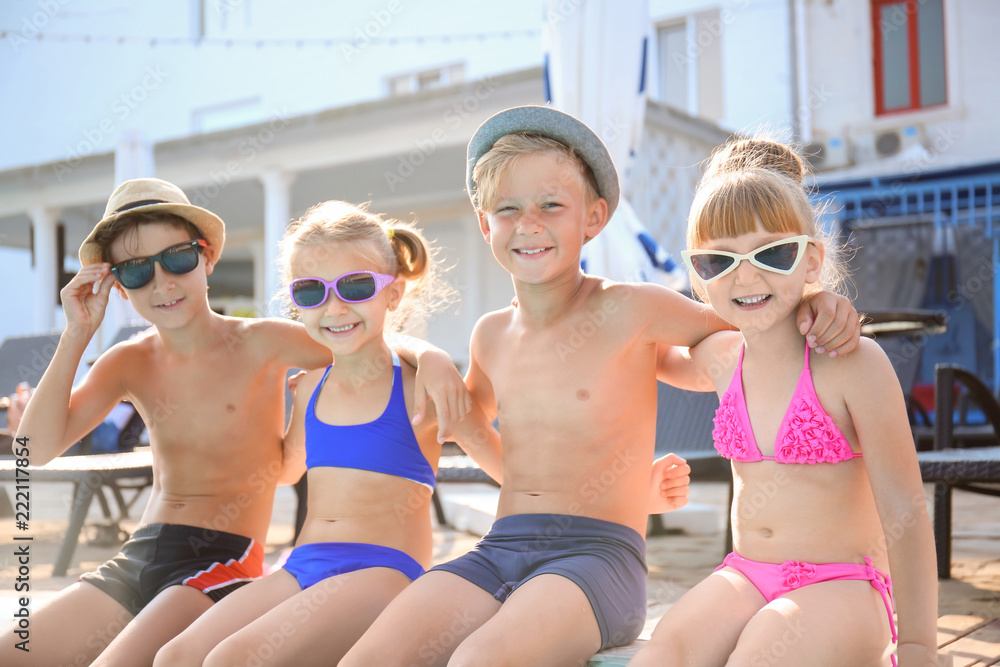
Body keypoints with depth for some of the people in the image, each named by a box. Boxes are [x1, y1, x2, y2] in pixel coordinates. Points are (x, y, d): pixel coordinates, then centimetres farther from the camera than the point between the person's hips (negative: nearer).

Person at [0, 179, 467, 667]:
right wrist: (76, 336, -6)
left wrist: (431, 357, -26)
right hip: (135, 559, 5)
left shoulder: (261, 344, -4)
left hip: (223, 561, -5)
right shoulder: (129, 363, 8)